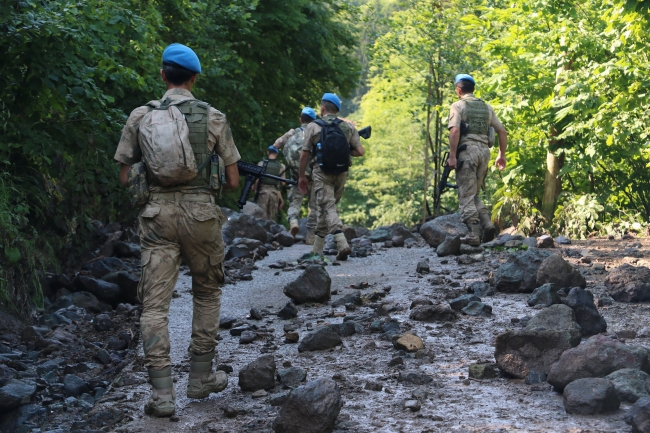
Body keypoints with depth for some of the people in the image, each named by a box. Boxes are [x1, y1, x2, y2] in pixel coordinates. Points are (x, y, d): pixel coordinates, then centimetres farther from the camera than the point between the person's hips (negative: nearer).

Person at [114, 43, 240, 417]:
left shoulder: (141, 116, 2)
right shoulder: (213, 117, 0)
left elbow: (125, 177, 6)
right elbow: (233, 181, 2)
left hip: (158, 214, 0)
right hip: (200, 213, 0)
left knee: (155, 303, 1)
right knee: (207, 294, 19)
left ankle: (162, 393, -7)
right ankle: (201, 378, 22)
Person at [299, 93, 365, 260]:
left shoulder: (313, 126, -2)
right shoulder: (348, 127, 5)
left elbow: (305, 154, -2)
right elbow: (360, 151, -2)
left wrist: (302, 176, 8)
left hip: (321, 173, -4)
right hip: (341, 173, 4)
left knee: (328, 207, -7)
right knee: (325, 207, 16)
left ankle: (342, 244, -27)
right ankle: (317, 248, 21)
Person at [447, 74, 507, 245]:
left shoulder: (458, 106, 0)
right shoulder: (486, 107, 18)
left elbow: (454, 131, -14)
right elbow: (501, 131, 15)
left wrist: (452, 156, -16)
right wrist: (502, 154, 20)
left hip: (467, 150, -5)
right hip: (484, 151, 6)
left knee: (466, 195, -2)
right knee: (474, 194, 16)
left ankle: (474, 234, -7)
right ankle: (487, 224, -2)